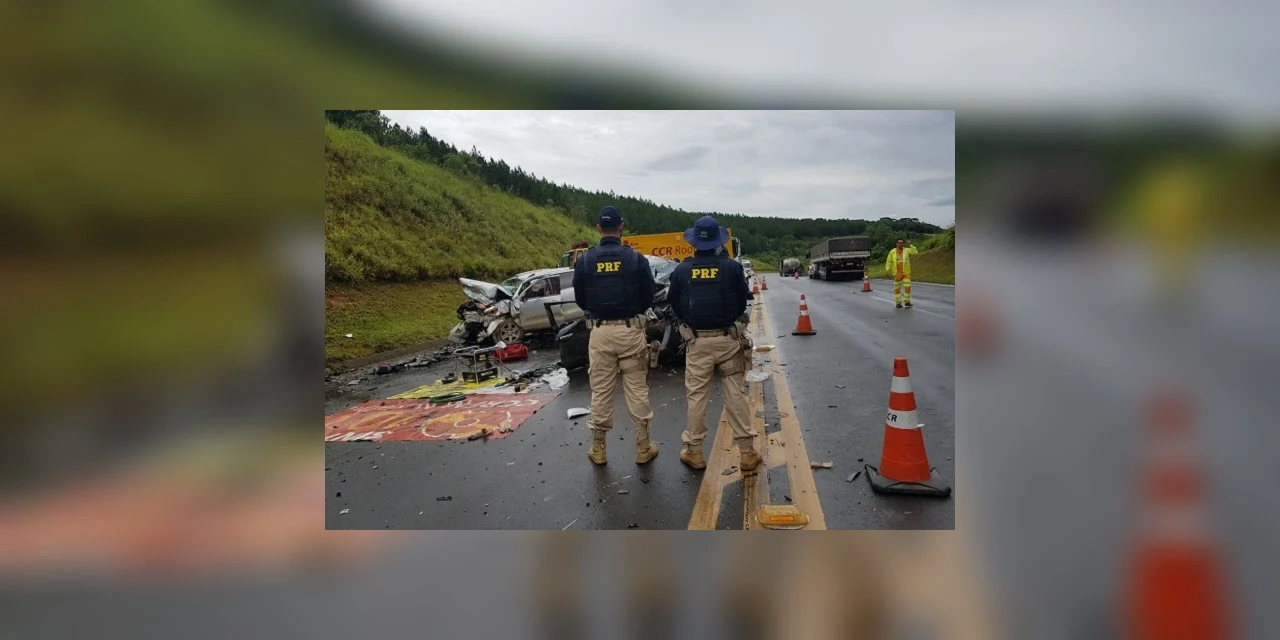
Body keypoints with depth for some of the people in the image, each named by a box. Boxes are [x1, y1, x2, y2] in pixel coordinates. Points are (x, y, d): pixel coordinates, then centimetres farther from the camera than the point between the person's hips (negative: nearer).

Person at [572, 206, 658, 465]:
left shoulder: (585, 261, -3)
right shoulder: (636, 258, -6)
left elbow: (580, 300, 5)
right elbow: (648, 298, 0)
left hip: (600, 332, 1)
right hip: (631, 330, -1)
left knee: (601, 391, 9)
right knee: (637, 390, 7)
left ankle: (598, 448, 17)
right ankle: (643, 447, 14)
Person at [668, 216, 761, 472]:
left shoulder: (682, 271, -5)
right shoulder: (732, 267, -7)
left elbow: (675, 305, 6)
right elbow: (743, 300, 3)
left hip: (697, 341, 0)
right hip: (728, 339, 0)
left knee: (696, 396, 7)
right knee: (735, 395, 5)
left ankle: (694, 452, 13)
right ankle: (747, 452, 9)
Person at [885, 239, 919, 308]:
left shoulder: (907, 250, 0)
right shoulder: (892, 252, -2)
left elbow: (915, 252, -13)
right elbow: (888, 261, 2)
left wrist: (910, 245, -18)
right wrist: (888, 270, -7)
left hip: (906, 273, 1)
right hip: (897, 273, -1)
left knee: (907, 287, -5)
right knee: (897, 288, 3)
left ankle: (907, 302, 6)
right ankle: (898, 303, 11)